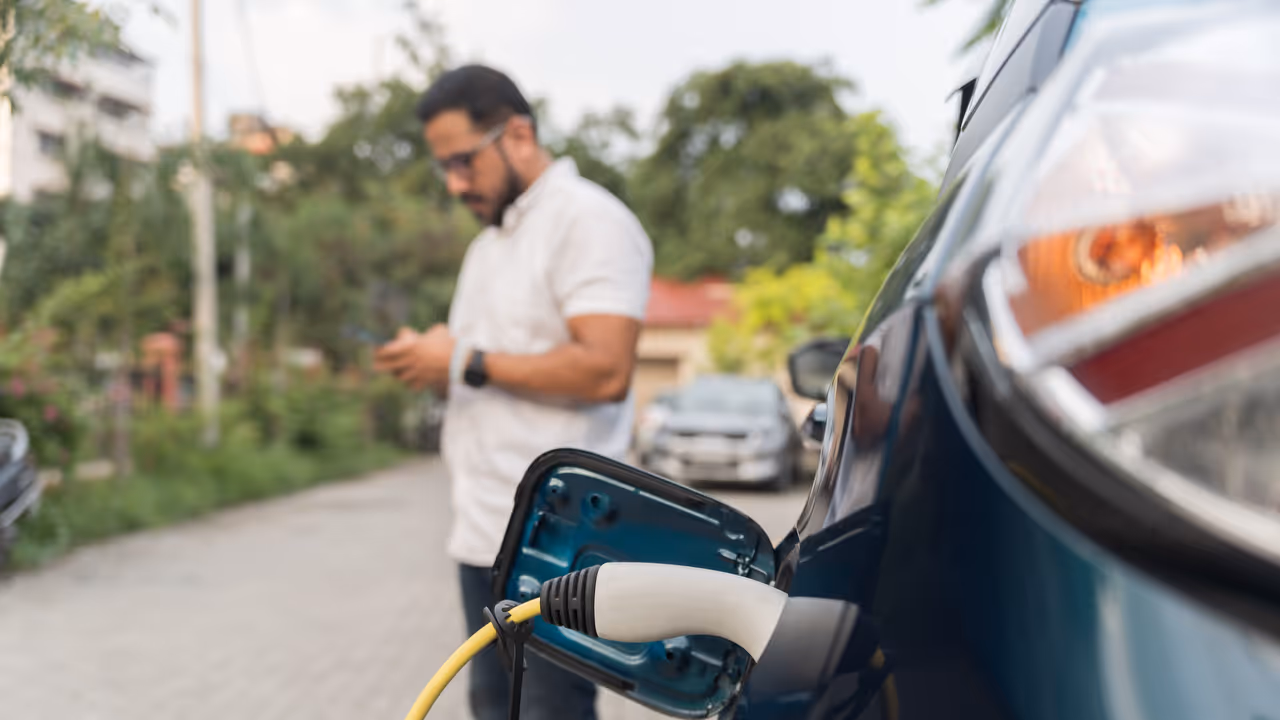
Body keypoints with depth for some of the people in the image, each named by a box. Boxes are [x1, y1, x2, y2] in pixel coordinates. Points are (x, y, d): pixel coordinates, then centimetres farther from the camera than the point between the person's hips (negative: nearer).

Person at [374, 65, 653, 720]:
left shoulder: (589, 219, -9)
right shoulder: (488, 243, 20)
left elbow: (605, 370, -21)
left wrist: (467, 363, -15)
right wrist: (431, 365, 5)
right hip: (483, 531, 9)